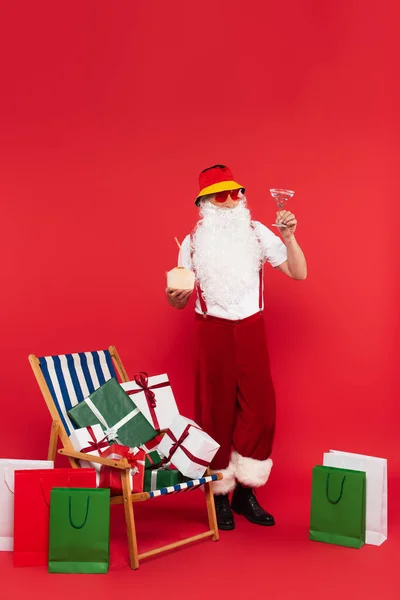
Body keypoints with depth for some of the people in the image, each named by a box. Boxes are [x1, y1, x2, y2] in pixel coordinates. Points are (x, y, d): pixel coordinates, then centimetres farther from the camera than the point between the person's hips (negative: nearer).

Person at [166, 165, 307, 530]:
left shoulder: (257, 234, 1)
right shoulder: (193, 243, 2)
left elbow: (299, 273, -3)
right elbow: (181, 300, 6)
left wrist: (289, 236, -16)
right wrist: (175, 297, -17)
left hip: (251, 330, 1)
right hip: (212, 332, -1)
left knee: (260, 410, 0)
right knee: (216, 412, 2)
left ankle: (246, 493, 16)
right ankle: (219, 495, 16)